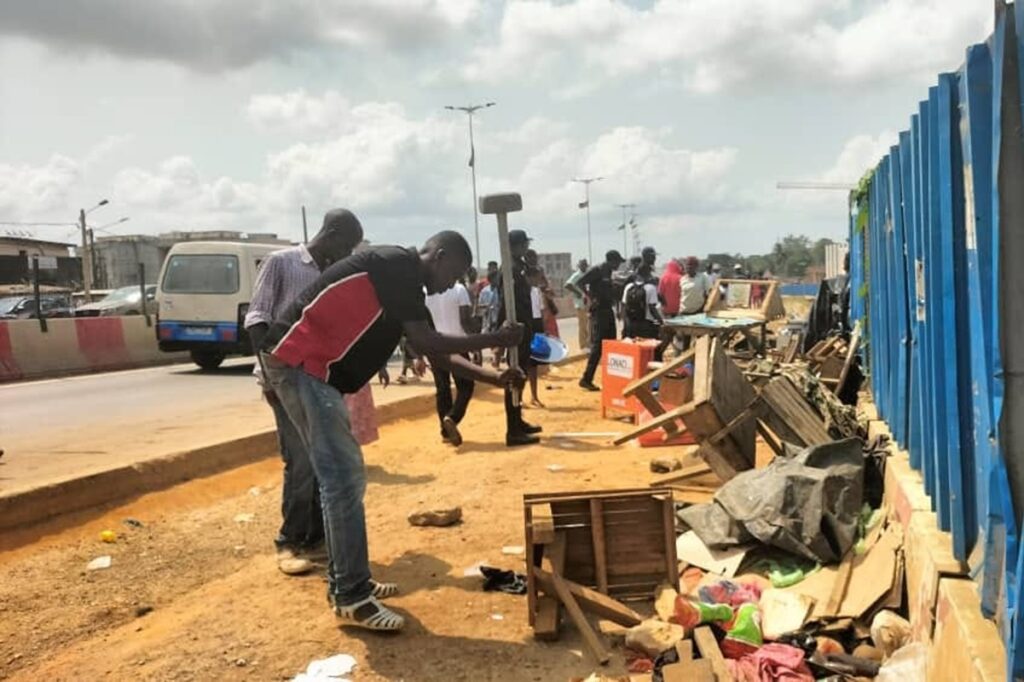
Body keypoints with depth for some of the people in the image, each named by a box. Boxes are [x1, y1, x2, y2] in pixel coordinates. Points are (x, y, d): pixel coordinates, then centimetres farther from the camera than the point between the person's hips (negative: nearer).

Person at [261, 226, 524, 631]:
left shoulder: (406, 285, 20)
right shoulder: (397, 265, -10)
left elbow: (438, 356, 20)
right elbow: (428, 343, -16)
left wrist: (496, 379, 13)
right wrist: (496, 339, -8)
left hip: (309, 368, 11)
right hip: (300, 364, -10)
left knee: (341, 478, 14)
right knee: (344, 480, -9)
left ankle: (345, 581, 23)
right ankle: (352, 598, -2)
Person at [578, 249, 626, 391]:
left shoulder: (608, 273, 15)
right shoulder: (597, 270, -11)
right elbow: (580, 282, -21)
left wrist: (613, 300, 6)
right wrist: (591, 298, -21)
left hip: (608, 311, 9)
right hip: (598, 312, -9)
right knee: (597, 347, -9)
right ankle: (586, 379, -5)